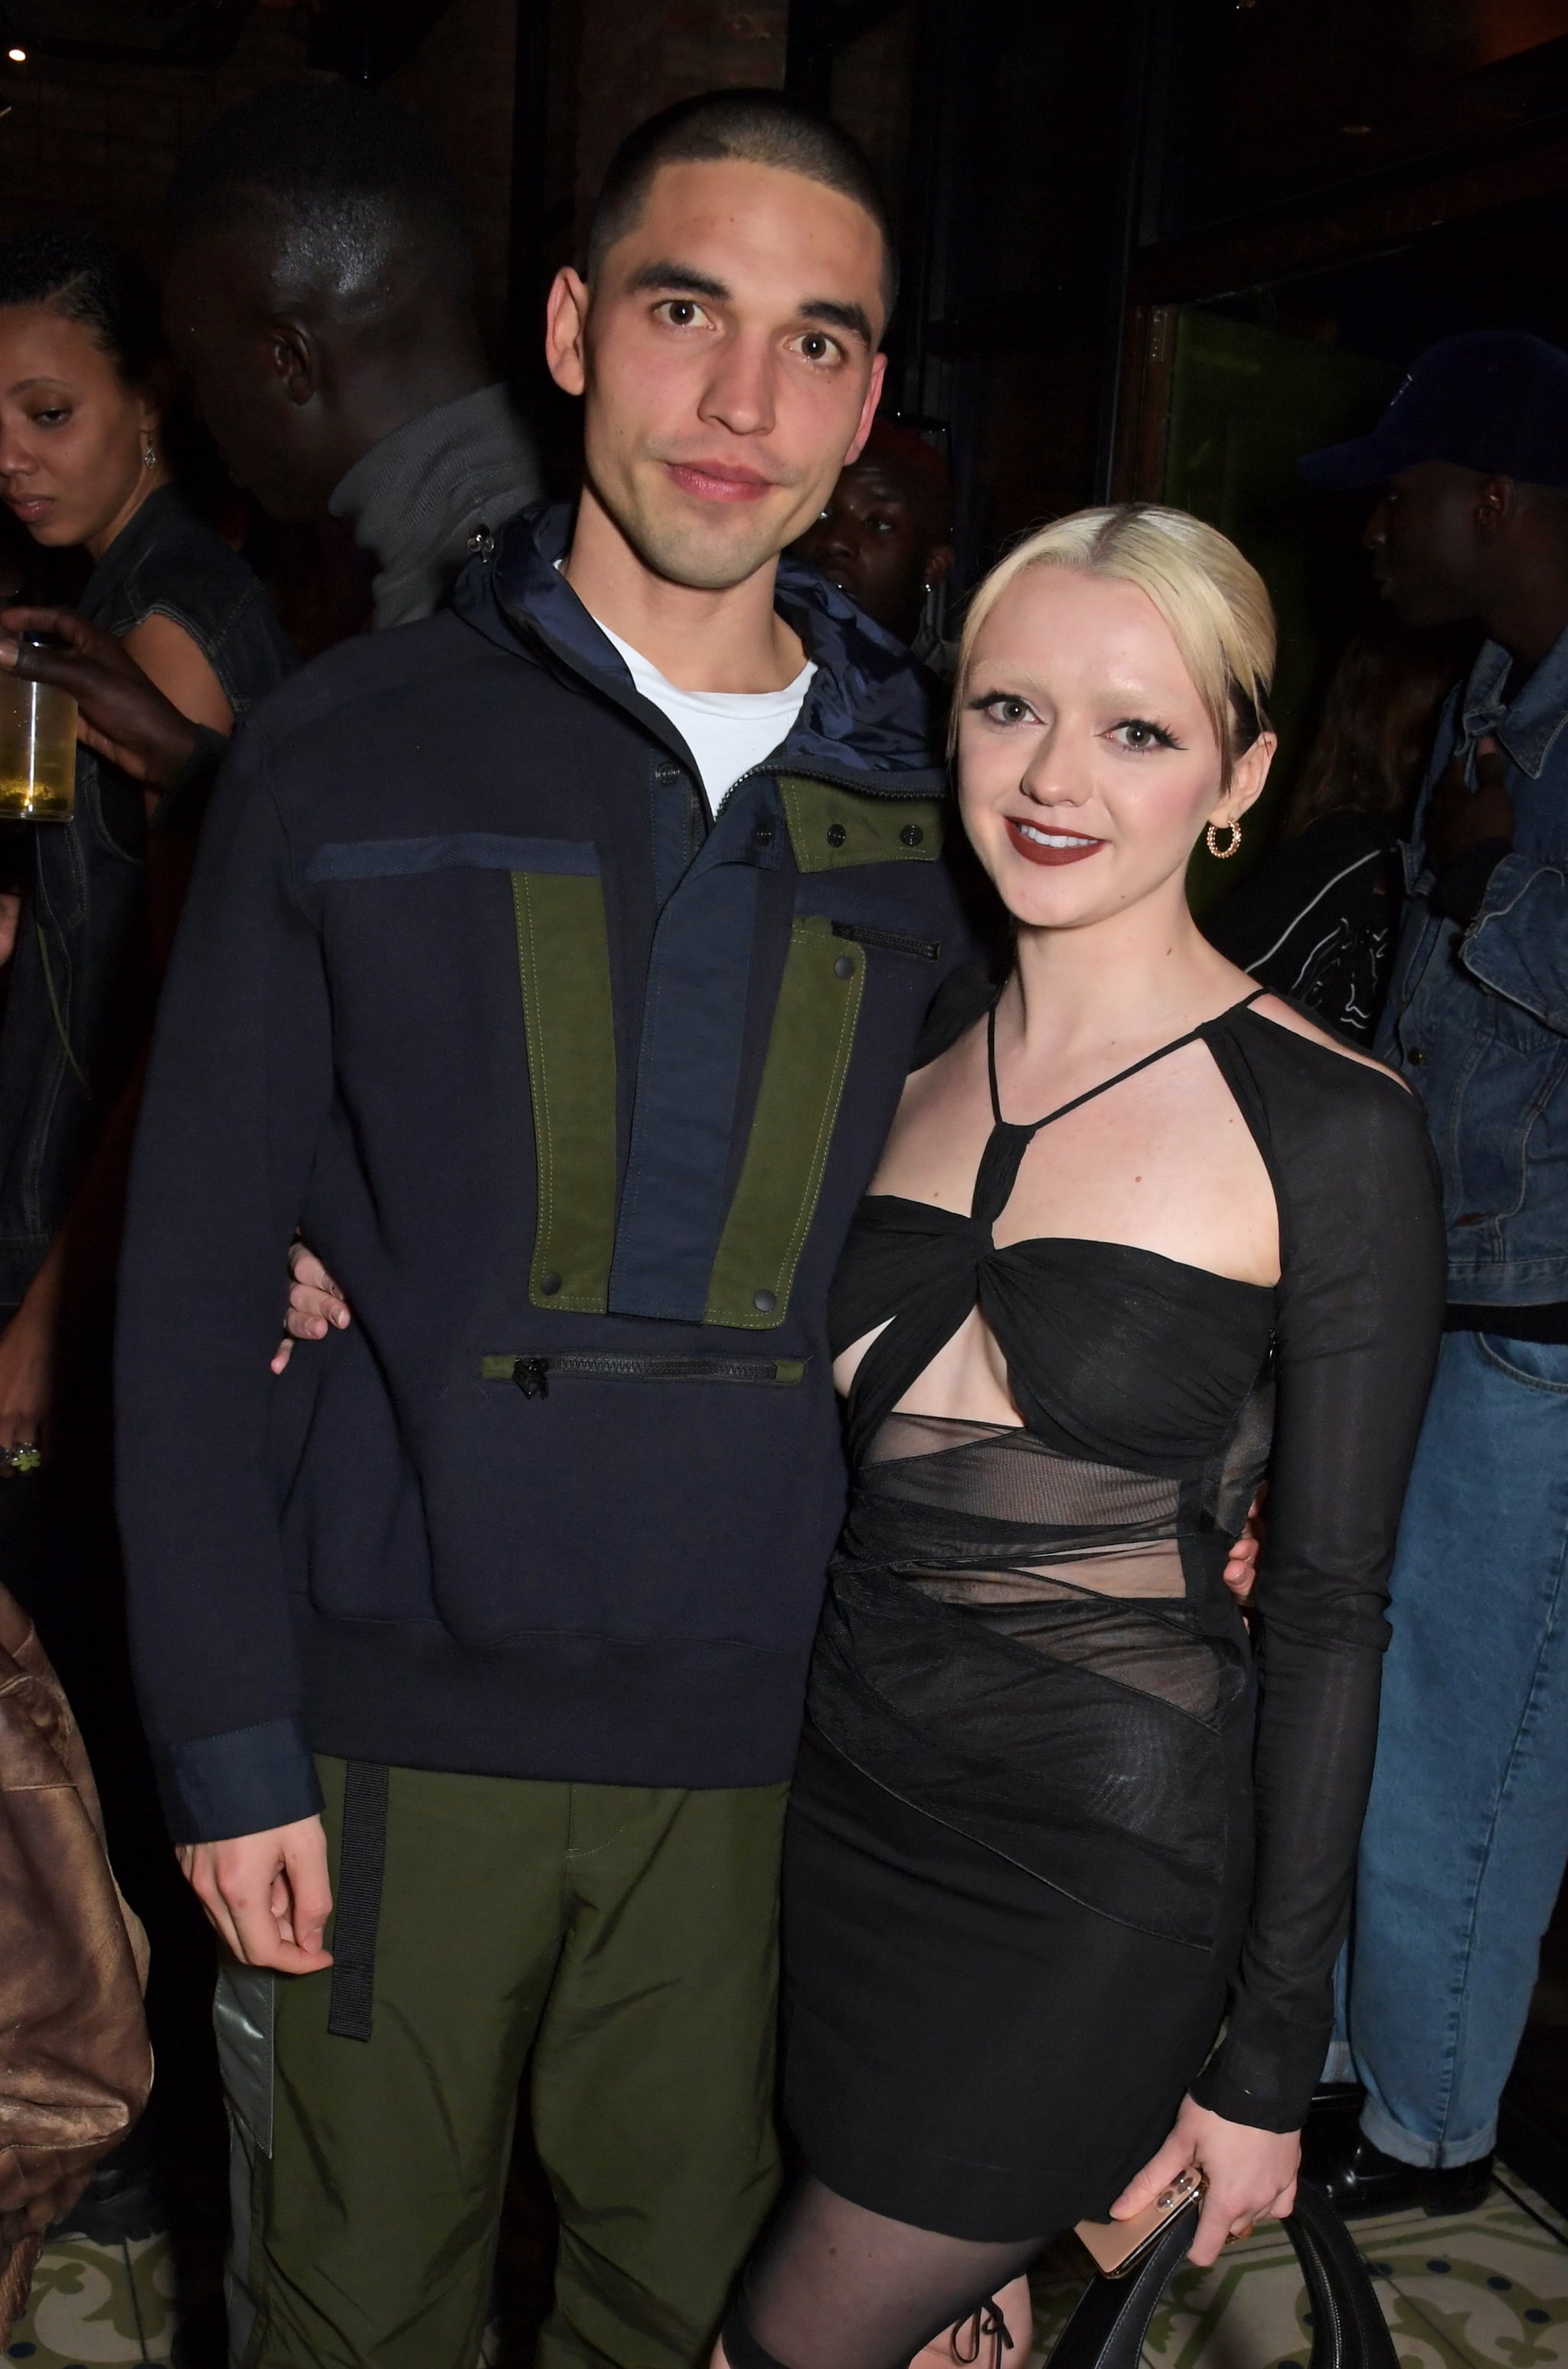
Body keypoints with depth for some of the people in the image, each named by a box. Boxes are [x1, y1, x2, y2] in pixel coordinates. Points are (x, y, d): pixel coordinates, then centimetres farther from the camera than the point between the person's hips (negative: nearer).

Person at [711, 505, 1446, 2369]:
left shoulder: (1330, 1127, -12)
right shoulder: (912, 1067, 4)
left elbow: (1328, 1605, -9)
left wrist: (1269, 2056, -7)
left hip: (1098, 1866, -4)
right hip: (846, 1799, 5)